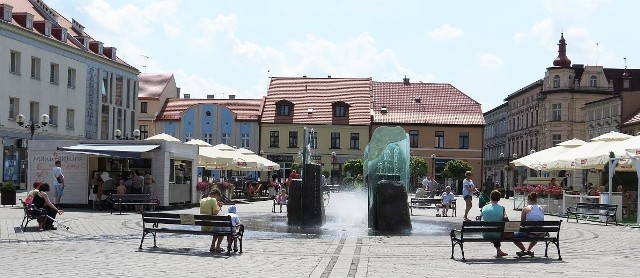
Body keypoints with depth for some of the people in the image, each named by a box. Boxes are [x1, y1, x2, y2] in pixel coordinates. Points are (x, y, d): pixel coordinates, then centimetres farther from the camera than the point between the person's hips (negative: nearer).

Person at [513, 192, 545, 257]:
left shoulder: (525, 209, -4)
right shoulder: (541, 209, 9)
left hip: (530, 233, -6)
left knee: (513, 236, 16)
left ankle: (524, 250, 14)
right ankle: (528, 250, 33)